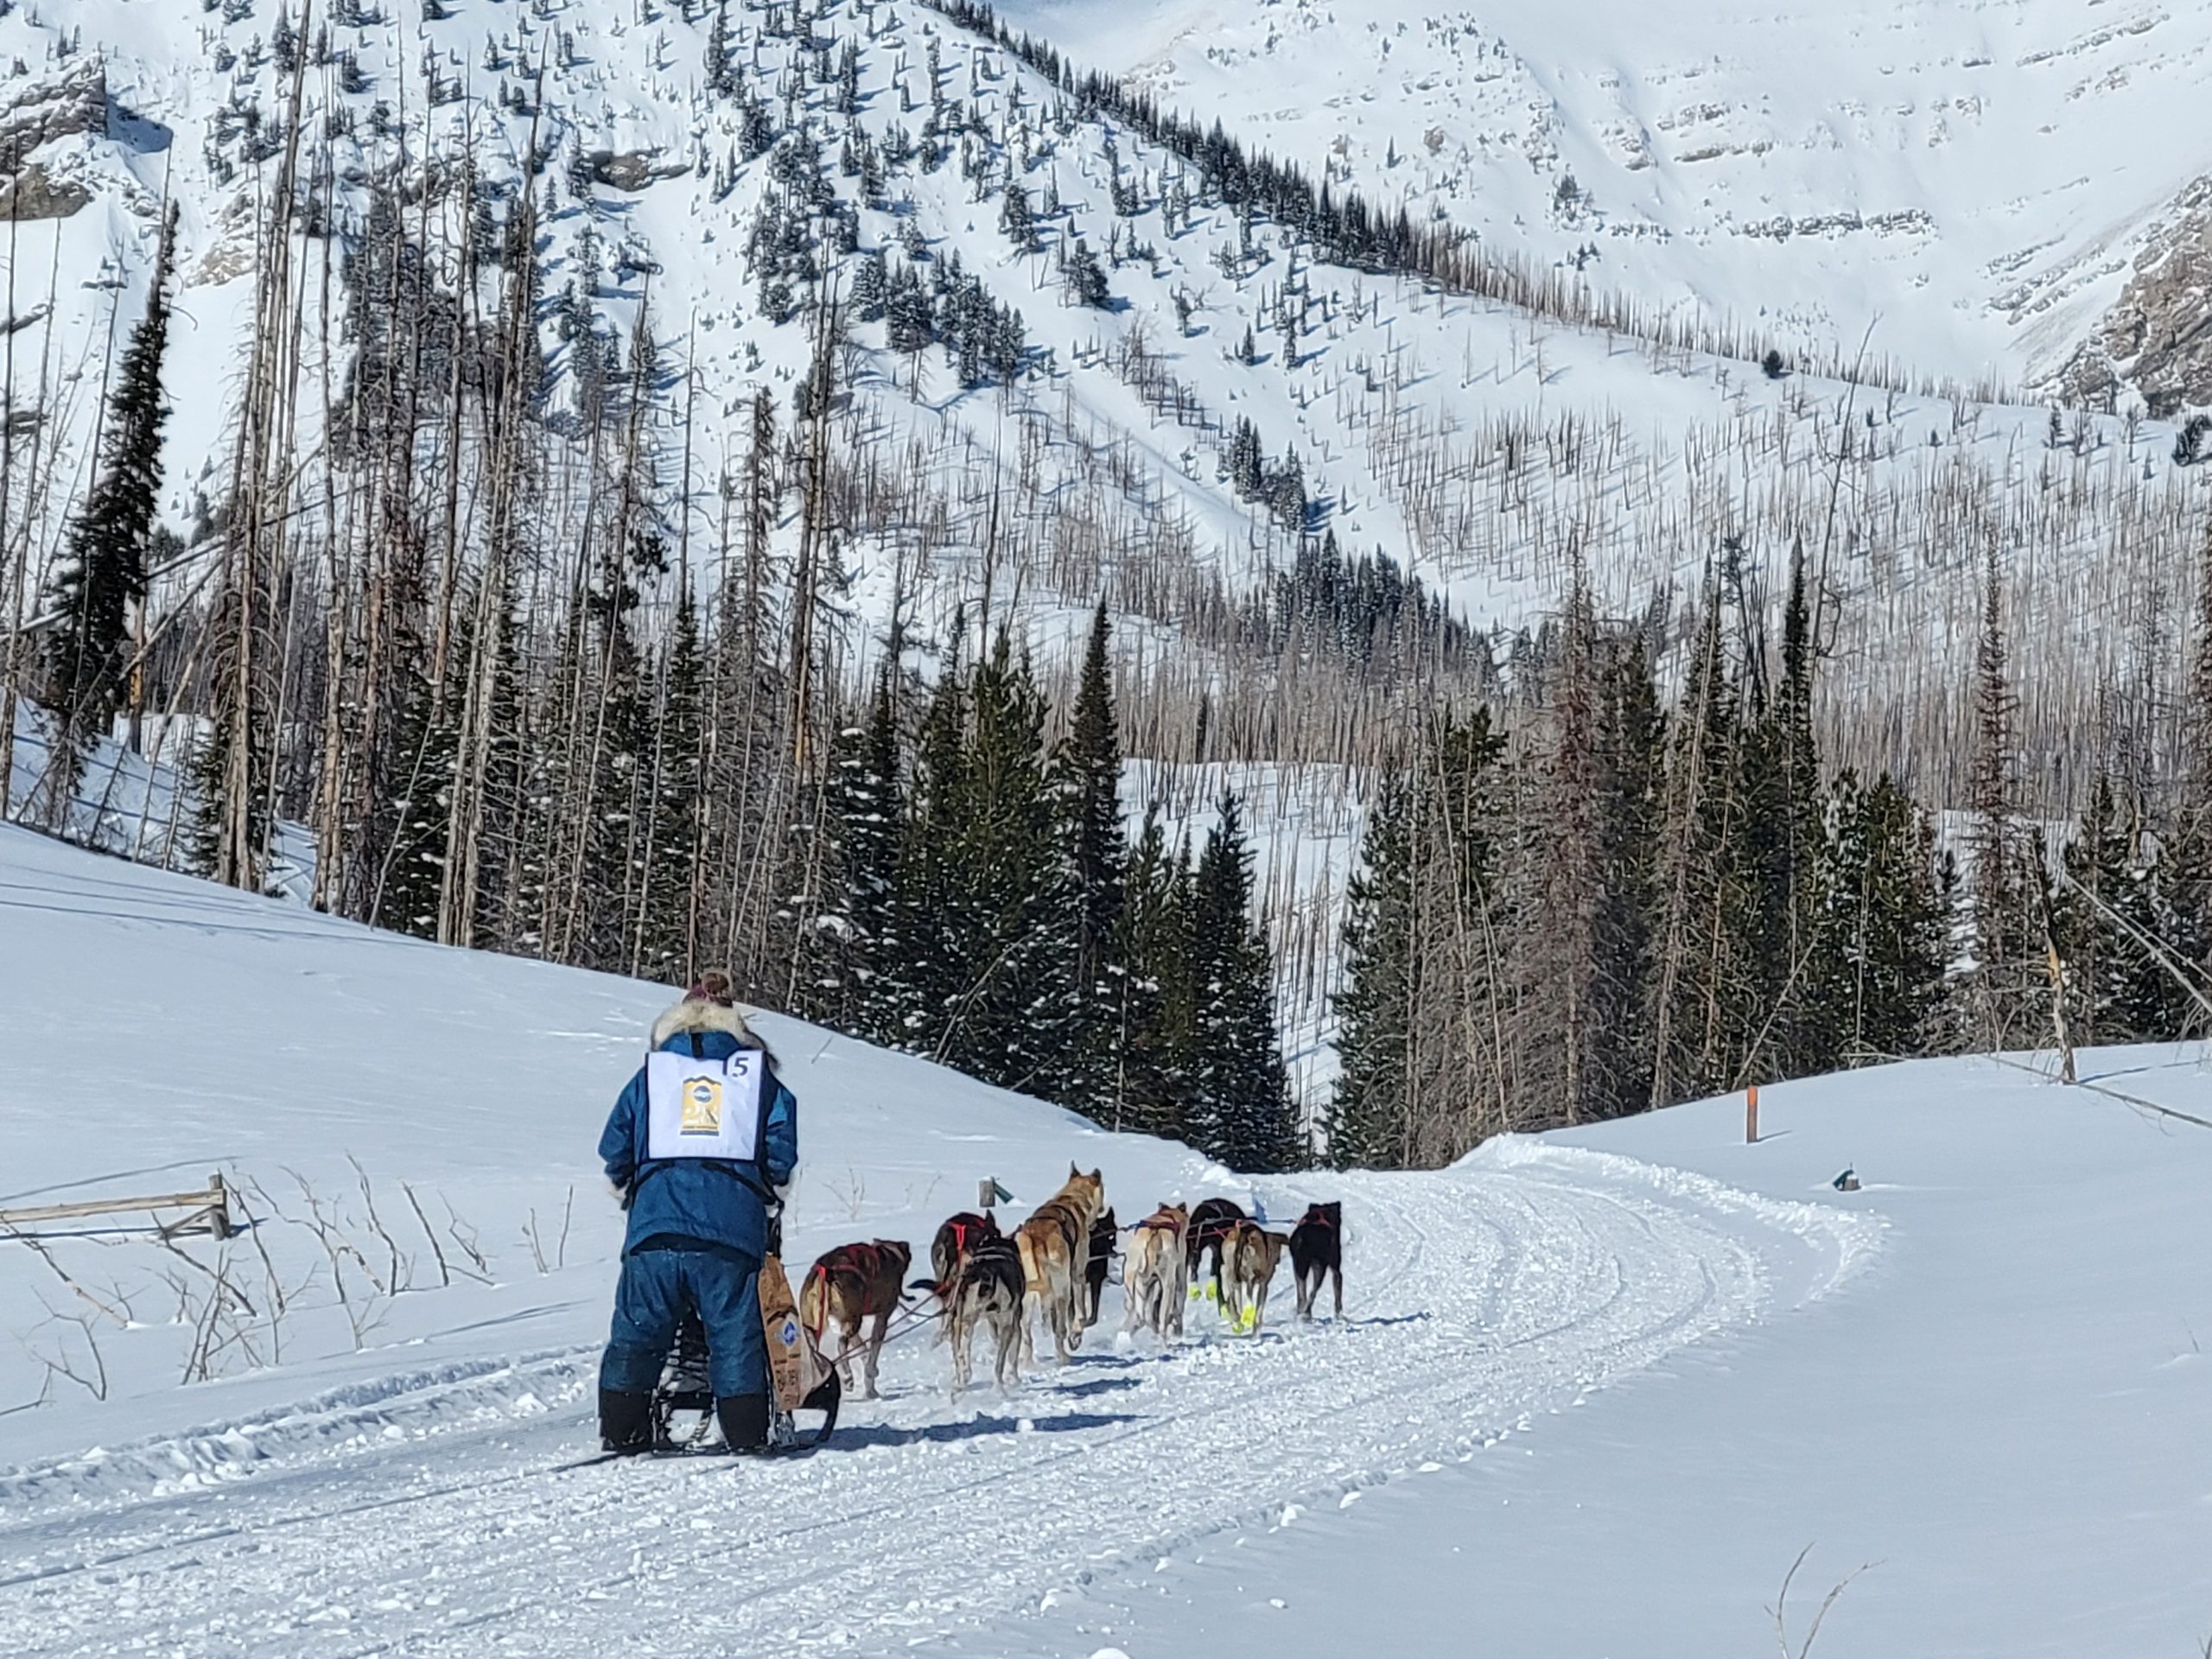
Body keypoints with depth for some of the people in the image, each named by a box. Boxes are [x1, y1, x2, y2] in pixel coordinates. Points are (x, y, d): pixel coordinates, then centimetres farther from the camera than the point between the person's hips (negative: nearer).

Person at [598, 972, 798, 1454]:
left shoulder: (651, 1073, 15)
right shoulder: (756, 1072, 13)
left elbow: (615, 1148, 12)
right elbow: (782, 1149, 6)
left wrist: (628, 1186, 28)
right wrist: (765, 1189, 22)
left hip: (656, 1219, 1)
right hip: (732, 1222, -1)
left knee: (637, 1329, 7)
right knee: (734, 1332, 3)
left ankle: (622, 1431, 5)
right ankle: (746, 1433, -1)